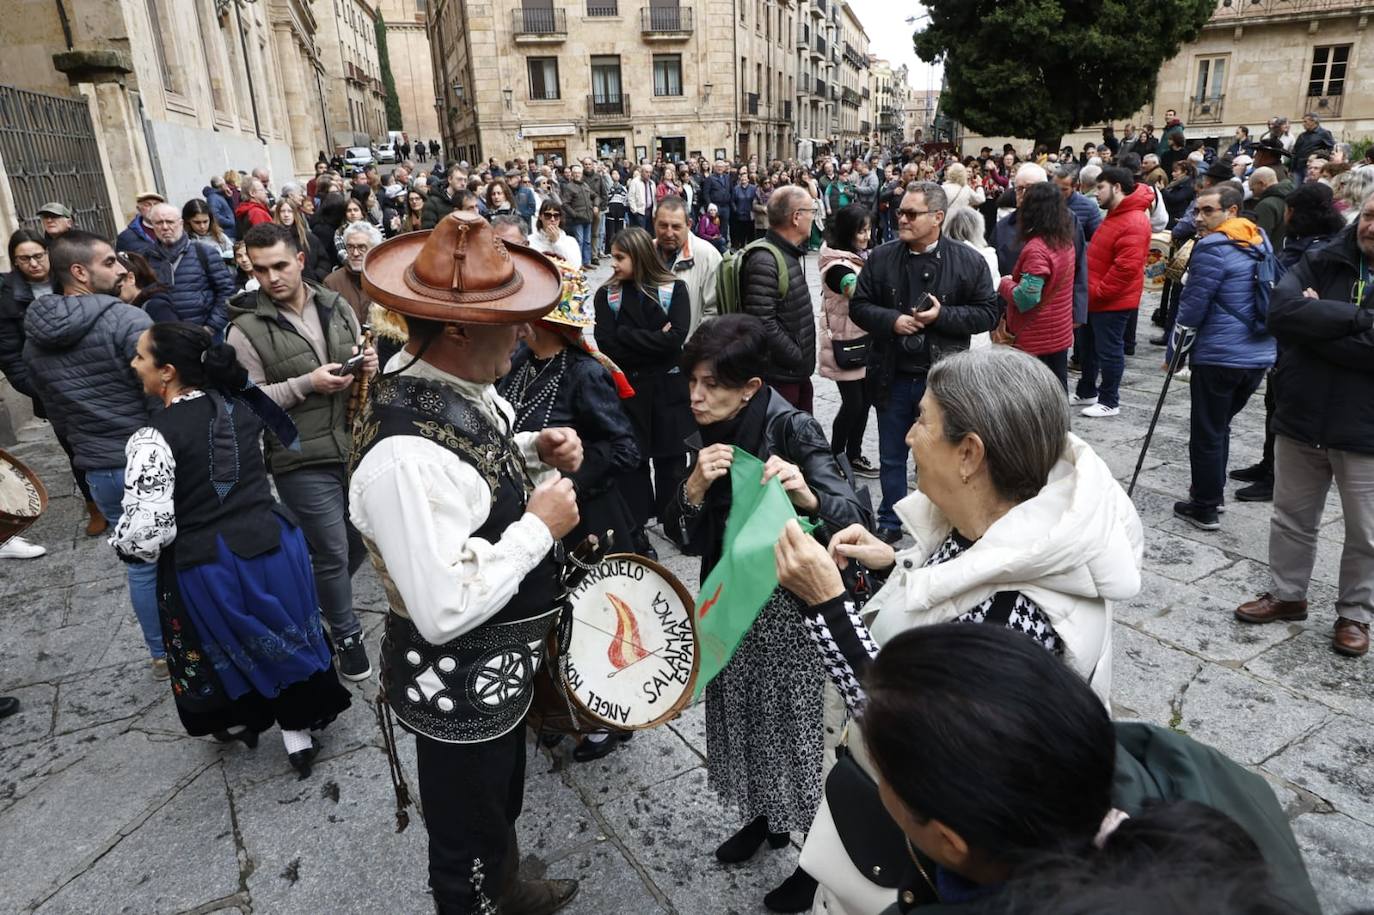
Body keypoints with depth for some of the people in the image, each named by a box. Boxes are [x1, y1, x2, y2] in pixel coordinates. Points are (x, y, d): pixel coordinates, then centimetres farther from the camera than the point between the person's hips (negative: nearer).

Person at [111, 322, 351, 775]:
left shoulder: (153, 439, -20)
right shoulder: (242, 406, -4)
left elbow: (145, 529, -24)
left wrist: (122, 543, -1)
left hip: (206, 568, -4)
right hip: (273, 546, 4)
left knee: (223, 645, 23)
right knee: (285, 636, 21)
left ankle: (238, 722, 48)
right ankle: (299, 733, 34)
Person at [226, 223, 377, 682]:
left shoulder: (336, 305, 4)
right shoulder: (246, 329, -10)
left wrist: (368, 364, -6)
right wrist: (307, 383, -21)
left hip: (356, 446, 5)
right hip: (303, 460, -5)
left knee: (360, 539, 18)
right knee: (332, 553, 5)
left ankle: (324, 599, 47)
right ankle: (347, 634, 28)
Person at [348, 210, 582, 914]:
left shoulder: (457, 380, -7)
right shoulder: (407, 457, -36)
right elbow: (447, 611, -34)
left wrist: (535, 452, -6)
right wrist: (540, 526, -25)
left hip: (504, 665, 9)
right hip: (460, 689, -9)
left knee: (503, 803, 35)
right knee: (467, 848, 21)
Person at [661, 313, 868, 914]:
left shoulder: (792, 427, -21)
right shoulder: (714, 433, -2)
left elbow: (853, 517, -28)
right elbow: (689, 533, -1)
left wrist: (806, 495, -48)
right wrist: (695, 486, -20)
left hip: (787, 609, -6)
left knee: (794, 723, 8)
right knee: (743, 712, 21)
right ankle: (764, 818, 47)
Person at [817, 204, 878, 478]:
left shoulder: (860, 256, 8)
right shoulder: (837, 266, -20)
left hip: (864, 339, 8)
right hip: (844, 342, -8)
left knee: (865, 399, 12)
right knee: (853, 402, -1)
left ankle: (853, 455, 26)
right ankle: (835, 458, 16)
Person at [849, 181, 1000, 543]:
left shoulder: (967, 260, -5)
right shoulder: (881, 257, 1)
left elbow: (989, 312, -3)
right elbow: (859, 306, 5)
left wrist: (942, 316, -16)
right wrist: (892, 320, -14)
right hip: (893, 376, 2)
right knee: (891, 457, 14)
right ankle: (890, 523, 31)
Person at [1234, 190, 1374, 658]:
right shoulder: (1322, 261, 0)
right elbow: (1280, 311, -17)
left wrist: (1315, 321, -16)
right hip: (1301, 418, 3)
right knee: (1291, 518, 17)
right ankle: (1287, 593, 35)